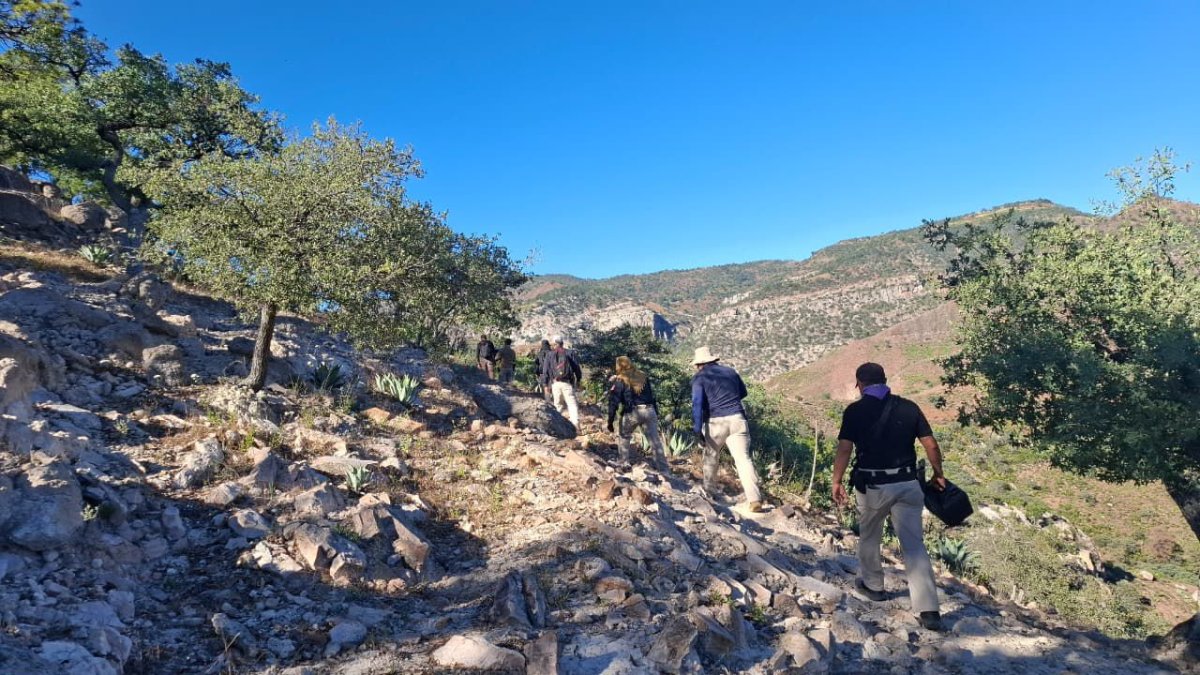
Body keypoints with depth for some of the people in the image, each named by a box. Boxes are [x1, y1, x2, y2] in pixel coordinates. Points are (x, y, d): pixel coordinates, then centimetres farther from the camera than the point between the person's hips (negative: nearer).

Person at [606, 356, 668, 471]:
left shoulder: (619, 380, 2)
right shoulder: (643, 376, 16)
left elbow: (614, 402, -3)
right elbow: (652, 396, 17)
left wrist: (610, 421, 0)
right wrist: (656, 413, 20)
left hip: (632, 412, -4)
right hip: (649, 411, 4)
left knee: (623, 437, 20)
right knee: (656, 441, 6)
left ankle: (625, 463, 16)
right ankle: (663, 468, 5)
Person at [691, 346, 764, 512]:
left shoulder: (699, 378, 0)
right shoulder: (730, 371, 15)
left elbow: (697, 404, -11)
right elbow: (743, 393, 29)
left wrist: (697, 431, -12)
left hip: (715, 422, -2)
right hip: (737, 419, 3)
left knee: (711, 458, 20)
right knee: (743, 458, -4)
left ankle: (710, 491, 33)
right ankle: (754, 500, -15)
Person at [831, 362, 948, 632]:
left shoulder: (855, 410, -5)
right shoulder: (909, 407, 3)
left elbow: (844, 449, -10)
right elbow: (931, 445, 3)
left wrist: (836, 481, 0)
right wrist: (938, 475, 17)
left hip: (872, 486, -2)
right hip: (907, 485, 2)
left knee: (869, 537, 21)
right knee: (915, 545, 4)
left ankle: (872, 584, 39)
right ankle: (928, 610, 0)